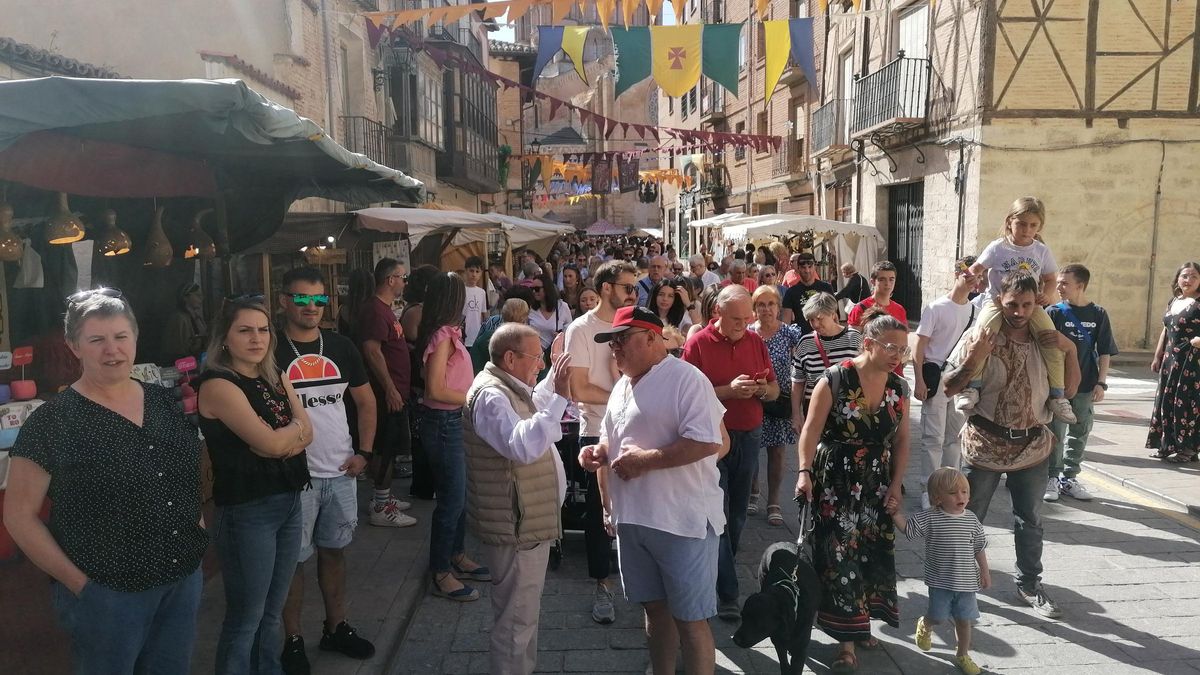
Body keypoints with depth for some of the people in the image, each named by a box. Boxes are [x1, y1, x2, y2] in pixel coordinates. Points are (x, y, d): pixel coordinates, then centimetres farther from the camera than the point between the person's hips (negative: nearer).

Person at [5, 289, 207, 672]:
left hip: (186, 580, 5)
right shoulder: (51, 423, -11)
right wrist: (79, 583, -11)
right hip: (105, 594, -5)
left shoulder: (164, 402, 4)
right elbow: (19, 516, -8)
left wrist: (197, 524, 4)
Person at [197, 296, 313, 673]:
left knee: (273, 612, 18)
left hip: (288, 502, 7)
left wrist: (279, 439, -15)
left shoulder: (276, 379, 10)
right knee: (246, 618, 5)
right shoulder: (218, 385, -13)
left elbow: (307, 434, 4)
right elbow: (271, 444, -19)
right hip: (247, 511, -7)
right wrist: (294, 427, 0)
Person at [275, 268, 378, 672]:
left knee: (335, 550, 17)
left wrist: (364, 452, 4)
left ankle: (336, 628, 33)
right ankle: (293, 640, 23)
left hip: (341, 473, 5)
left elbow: (365, 400, 13)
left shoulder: (341, 346, 5)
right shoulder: (270, 351, -9)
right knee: (294, 559, 7)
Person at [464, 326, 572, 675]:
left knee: (523, 613, 24)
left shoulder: (508, 389, 11)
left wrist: (552, 380, 25)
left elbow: (531, 411, 35)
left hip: (528, 522, 11)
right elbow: (523, 446, -38)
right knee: (516, 619, 1)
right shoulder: (490, 396, -22)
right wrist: (559, 397, -37)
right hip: (516, 528, -11)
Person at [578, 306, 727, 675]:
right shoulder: (623, 384, 13)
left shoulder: (686, 379, -14)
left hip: (682, 520, -8)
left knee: (690, 618, 3)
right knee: (654, 608, 20)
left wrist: (646, 460, -22)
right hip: (633, 517, 8)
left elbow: (709, 442, -23)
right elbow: (614, 437, 24)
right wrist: (599, 451, 1)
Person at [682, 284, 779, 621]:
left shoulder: (756, 342, 6)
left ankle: (721, 571, 31)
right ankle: (727, 594, 0)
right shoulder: (698, 344, -9)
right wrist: (729, 390, -22)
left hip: (749, 437, 5)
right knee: (718, 515, -4)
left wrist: (763, 389, -10)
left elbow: (775, 390, 12)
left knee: (737, 513, 13)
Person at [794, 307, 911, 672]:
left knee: (873, 552, 9)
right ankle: (846, 637, 6)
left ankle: (860, 623, 28)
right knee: (840, 555, -3)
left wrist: (896, 485, 3)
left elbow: (901, 441, 8)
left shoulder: (899, 387, 3)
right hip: (835, 482, -5)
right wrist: (805, 471, -22)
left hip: (878, 484, 5)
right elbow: (812, 430, -13)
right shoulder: (835, 379, -12)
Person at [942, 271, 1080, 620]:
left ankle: (1029, 584, 35)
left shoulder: (1046, 339, 0)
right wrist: (974, 359, -25)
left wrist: (1070, 349, -7)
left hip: (1033, 446, 4)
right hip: (985, 444, -3)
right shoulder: (980, 336, -10)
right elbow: (948, 389, -9)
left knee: (1030, 521, 17)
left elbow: (1069, 389, 7)